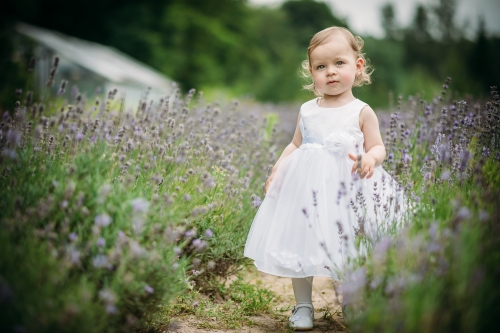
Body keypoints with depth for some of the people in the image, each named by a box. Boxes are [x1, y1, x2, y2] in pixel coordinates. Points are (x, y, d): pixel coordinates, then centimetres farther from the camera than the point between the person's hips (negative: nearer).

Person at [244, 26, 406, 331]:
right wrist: (277, 170, 3)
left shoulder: (362, 112, -1)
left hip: (346, 191, -3)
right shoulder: (307, 111, 7)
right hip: (307, 188, 3)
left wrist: (370, 158, -23)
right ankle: (303, 305, 22)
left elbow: (378, 147, -1)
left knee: (347, 251, 2)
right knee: (300, 244, 5)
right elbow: (295, 145, 16)